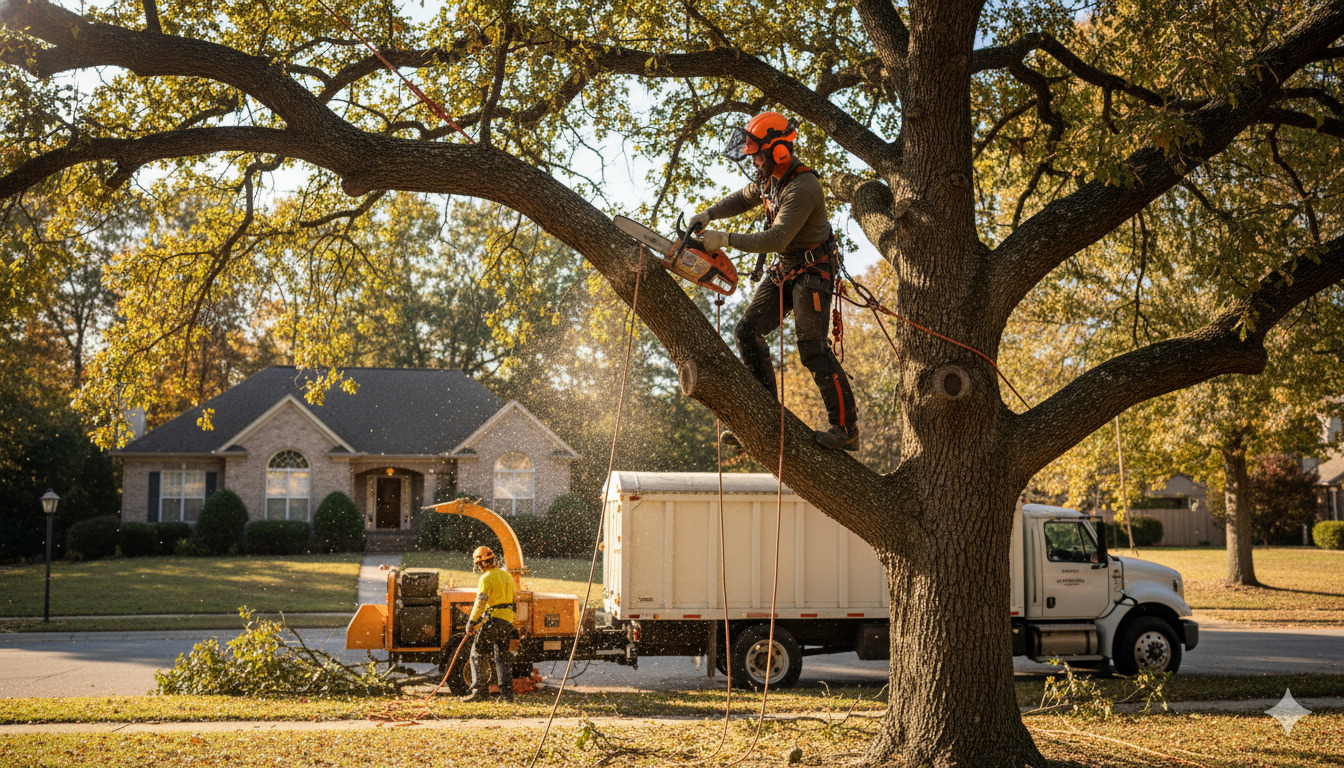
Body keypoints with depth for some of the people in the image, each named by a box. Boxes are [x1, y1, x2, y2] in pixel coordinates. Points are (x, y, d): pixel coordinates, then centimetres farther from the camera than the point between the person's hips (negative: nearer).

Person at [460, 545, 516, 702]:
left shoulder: (487, 578, -10)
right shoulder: (506, 576, 16)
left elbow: (480, 603, -17)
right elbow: (513, 600, 21)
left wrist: (471, 622, -12)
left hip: (492, 619, -8)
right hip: (508, 621, 8)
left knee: (477, 653, 1)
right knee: (502, 656, 11)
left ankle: (479, 690, -3)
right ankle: (507, 693, 6)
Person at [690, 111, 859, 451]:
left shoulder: (802, 187, -26)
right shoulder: (770, 178, 3)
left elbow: (776, 239, -32)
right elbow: (743, 198, 23)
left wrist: (725, 239, -30)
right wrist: (708, 214, 6)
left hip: (812, 271, -9)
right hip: (784, 270, 9)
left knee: (812, 348, -14)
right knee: (748, 330, 0)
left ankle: (846, 428, -8)